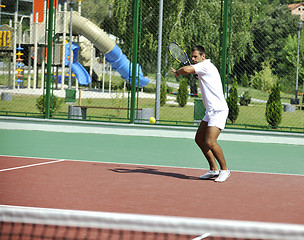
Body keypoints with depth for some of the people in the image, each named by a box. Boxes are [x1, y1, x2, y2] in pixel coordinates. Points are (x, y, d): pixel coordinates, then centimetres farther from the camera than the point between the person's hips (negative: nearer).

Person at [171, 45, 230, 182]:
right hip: (210, 111, 11)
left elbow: (187, 70, -26)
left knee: (210, 142, -18)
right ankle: (214, 169, 17)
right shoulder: (203, 68, 17)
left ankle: (224, 170, -3)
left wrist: (177, 72, -4)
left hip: (218, 110, -11)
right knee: (199, 139, 10)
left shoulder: (206, 65, -13)